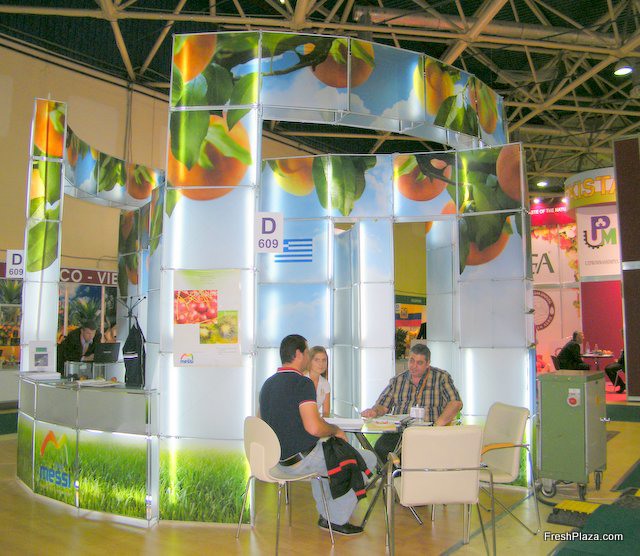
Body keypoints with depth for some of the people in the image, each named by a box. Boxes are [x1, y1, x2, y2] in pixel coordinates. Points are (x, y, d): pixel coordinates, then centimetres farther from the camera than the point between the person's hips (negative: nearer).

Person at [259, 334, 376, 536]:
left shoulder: (268, 383, 6)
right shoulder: (302, 383, -20)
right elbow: (314, 427, -30)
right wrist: (336, 430, -9)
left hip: (279, 459, 9)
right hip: (301, 460, -9)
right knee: (368, 459, 3)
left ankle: (325, 515, 37)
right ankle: (338, 519, 11)